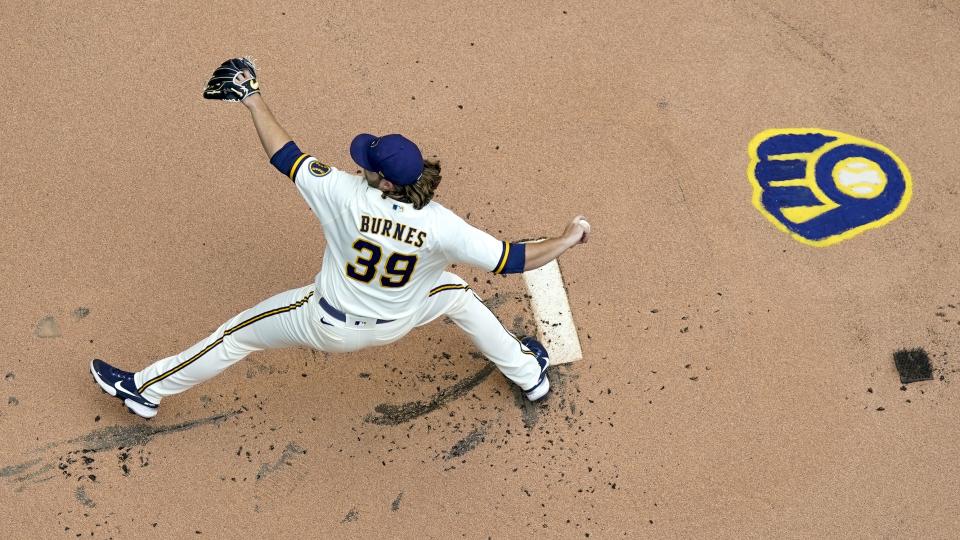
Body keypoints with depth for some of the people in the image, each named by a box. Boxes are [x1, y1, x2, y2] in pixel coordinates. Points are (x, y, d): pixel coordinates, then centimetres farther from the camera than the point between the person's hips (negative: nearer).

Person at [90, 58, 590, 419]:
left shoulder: (346, 195, -31)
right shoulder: (442, 227, -29)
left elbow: (284, 155, -21)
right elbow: (512, 260, -24)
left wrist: (253, 98, -9)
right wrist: (566, 240, -10)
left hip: (329, 325, -2)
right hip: (396, 324, 2)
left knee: (241, 332, 17)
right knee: (455, 290, 29)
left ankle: (147, 389, 33)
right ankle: (529, 375, 40)